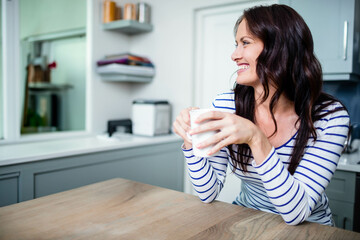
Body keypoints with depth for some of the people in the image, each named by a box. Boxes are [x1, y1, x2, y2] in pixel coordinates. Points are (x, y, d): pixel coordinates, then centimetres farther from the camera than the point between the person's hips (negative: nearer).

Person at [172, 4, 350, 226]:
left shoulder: (330, 116, -17)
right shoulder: (226, 104, -11)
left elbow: (296, 212, -23)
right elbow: (208, 193, -10)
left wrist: (256, 140, -34)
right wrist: (191, 140, -25)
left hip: (308, 229, 0)